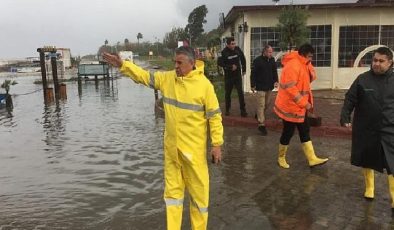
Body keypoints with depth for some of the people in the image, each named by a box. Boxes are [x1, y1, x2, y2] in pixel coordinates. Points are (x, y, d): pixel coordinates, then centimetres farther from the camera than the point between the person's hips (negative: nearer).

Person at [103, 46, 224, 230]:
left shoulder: (204, 85, -13)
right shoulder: (167, 78, 1)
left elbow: (214, 116, -9)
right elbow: (143, 76, 6)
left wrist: (217, 144, -9)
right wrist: (122, 65, -6)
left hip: (194, 149, -4)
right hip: (171, 148, 5)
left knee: (199, 192, 7)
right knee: (172, 190, 15)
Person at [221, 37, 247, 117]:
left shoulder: (237, 49, -4)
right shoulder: (224, 52, -12)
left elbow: (243, 59, 10)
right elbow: (222, 64, -12)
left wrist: (244, 70, 11)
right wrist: (230, 67, -20)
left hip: (238, 75, 1)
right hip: (228, 75, -1)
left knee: (240, 92, -4)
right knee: (227, 93, 10)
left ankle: (243, 110, 3)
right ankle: (227, 110, 26)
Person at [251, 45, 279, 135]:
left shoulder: (272, 60, 5)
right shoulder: (257, 60, -12)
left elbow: (275, 71, 13)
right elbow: (253, 73, -10)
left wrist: (276, 81, 0)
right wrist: (252, 85, -10)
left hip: (269, 86, 6)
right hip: (260, 86, -6)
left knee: (266, 104, 17)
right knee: (261, 105, -8)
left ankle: (259, 115, 41)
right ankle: (261, 124, -7)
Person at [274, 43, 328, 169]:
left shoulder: (303, 64, 10)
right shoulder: (293, 65, -22)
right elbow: (290, 88, -28)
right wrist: (304, 103, -23)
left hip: (299, 107, 10)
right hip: (290, 107, -10)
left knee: (304, 131, 12)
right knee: (288, 132, 3)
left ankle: (312, 159, 19)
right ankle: (281, 158, 21)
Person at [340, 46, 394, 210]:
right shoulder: (363, 79, -3)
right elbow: (350, 99, -2)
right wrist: (345, 118, -11)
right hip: (366, 129, 0)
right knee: (367, 159, 15)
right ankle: (369, 186, 38)